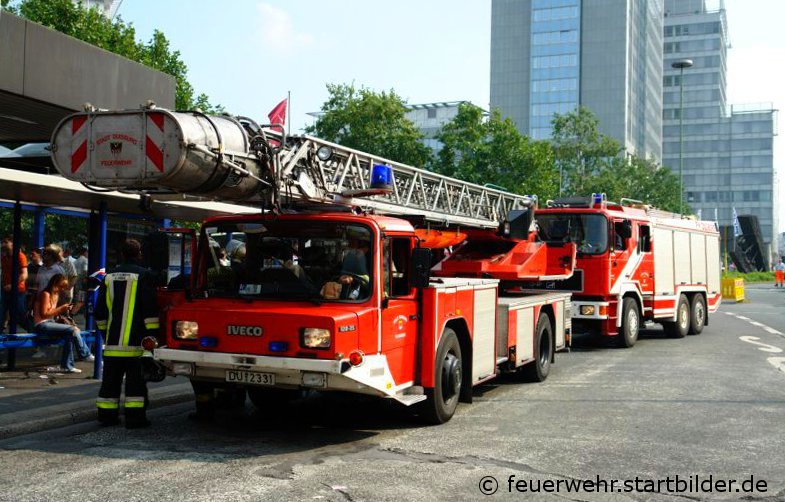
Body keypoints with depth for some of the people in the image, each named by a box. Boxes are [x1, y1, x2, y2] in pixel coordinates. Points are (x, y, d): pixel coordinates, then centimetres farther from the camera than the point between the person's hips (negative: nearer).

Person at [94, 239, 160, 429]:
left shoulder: (110, 277, 13)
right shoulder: (145, 275, -4)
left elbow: (100, 311, 19)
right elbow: (150, 310, -11)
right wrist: (152, 334, -8)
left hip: (112, 340, 5)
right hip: (136, 341, -5)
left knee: (110, 379, 11)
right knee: (136, 380, -1)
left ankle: (106, 415, 15)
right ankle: (135, 416, -3)